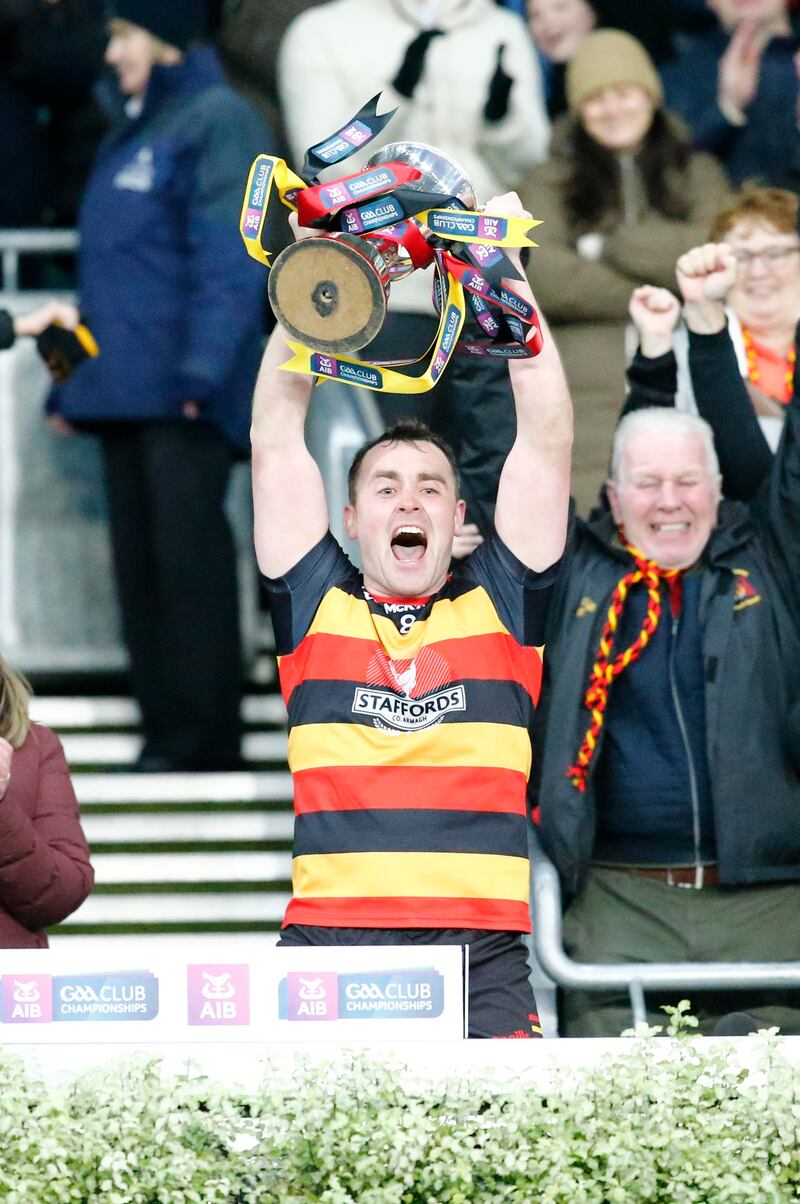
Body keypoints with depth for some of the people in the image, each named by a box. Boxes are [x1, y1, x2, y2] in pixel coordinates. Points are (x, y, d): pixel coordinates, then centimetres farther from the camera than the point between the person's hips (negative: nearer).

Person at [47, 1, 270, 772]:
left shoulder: (216, 122, -6)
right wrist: (74, 376, 20)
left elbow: (228, 260, -15)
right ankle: (165, 730, 11)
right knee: (139, 563, 7)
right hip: (123, 386, 9)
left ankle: (204, 734, -7)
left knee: (187, 555, -9)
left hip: (184, 397, -9)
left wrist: (200, 367, -22)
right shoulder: (128, 130, 21)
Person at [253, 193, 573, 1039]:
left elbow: (545, 439, 14)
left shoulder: (498, 605, 17)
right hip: (328, 939, 0)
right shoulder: (316, 606, 17)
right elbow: (277, 439, 15)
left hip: (479, 954, 0)